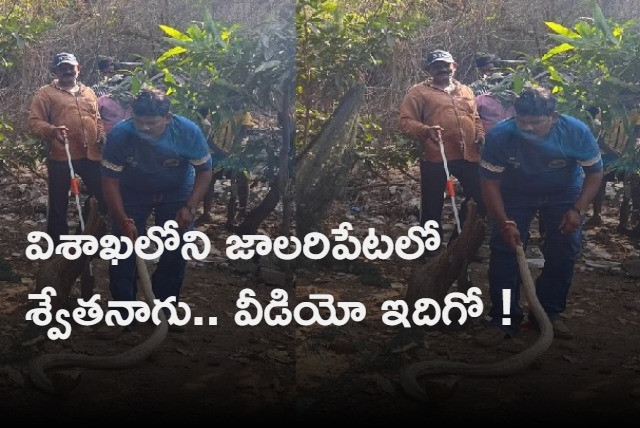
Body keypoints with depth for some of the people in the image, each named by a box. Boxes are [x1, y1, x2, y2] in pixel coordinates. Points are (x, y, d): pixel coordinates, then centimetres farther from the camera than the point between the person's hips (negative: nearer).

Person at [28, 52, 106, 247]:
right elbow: (34, 122, -8)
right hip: (60, 156, -5)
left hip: (90, 155, 5)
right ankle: (58, 242, 17)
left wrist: (102, 135, 8)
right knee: (59, 201, 4)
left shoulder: (88, 92, 17)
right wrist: (52, 130, -27)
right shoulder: (46, 93, -1)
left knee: (103, 194, 9)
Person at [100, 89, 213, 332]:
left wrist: (190, 207, -23)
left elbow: (204, 170, -14)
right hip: (133, 193, 0)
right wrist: (124, 220, -27)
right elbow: (110, 180, -21)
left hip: (176, 193, 1)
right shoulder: (119, 135, -31)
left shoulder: (188, 132, -29)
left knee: (175, 253, -1)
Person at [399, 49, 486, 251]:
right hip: (435, 158, -5)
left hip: (468, 156, 5)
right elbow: (406, 122, -7)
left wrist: (480, 134, 8)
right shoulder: (419, 92, 1)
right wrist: (425, 130, -25)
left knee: (480, 198, 8)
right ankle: (432, 249, 17)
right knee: (432, 205, 3)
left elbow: (475, 118, 28)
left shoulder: (465, 91, 19)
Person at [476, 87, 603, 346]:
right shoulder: (499, 136, -32)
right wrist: (505, 223, -28)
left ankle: (549, 313, 14)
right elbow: (490, 182, -22)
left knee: (563, 253, -2)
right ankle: (504, 319, -3)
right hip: (515, 194, -1)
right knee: (504, 250, -10)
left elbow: (594, 172, -14)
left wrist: (577, 210, -24)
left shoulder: (577, 132, -30)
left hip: (563, 194, 1)